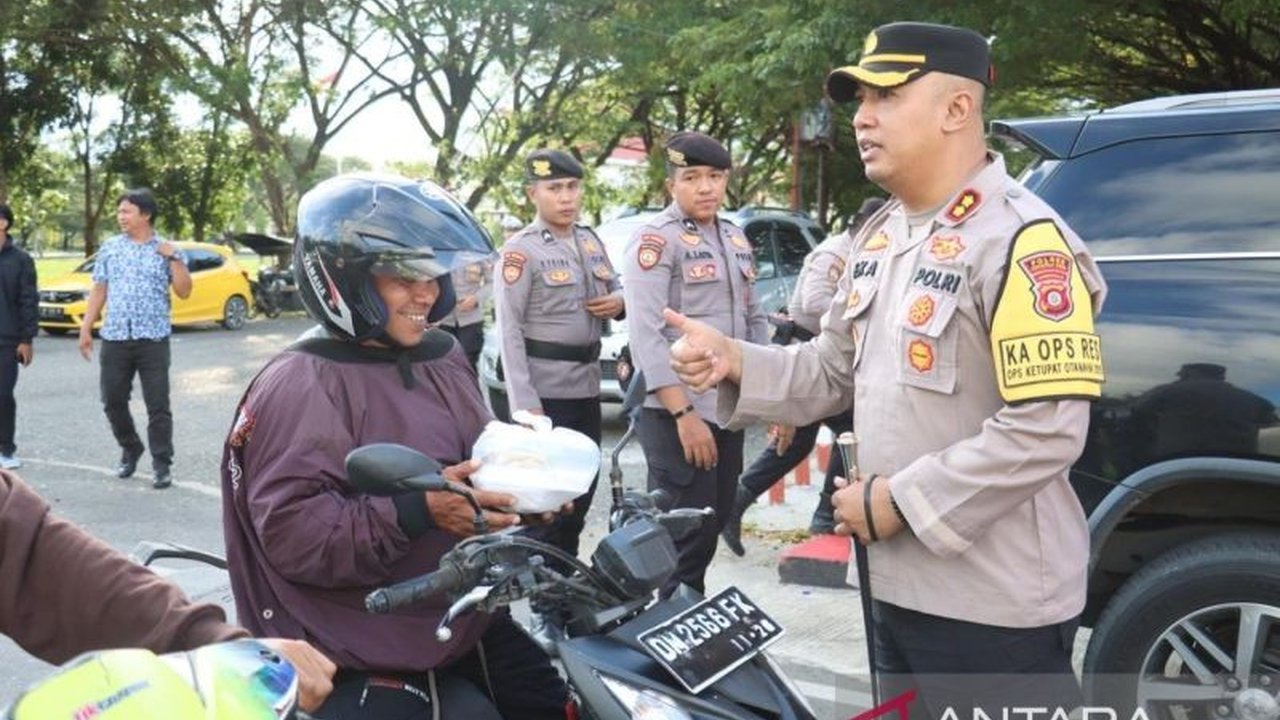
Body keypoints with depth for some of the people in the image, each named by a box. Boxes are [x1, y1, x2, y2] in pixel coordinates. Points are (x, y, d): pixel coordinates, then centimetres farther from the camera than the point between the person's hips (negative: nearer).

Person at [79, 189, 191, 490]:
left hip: (153, 338, -3)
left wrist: (174, 259, -11)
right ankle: (130, 449, 30)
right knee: (113, 401, 8)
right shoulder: (110, 247, 8)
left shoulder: (168, 250, 3)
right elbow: (99, 290, 10)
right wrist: (86, 328, 6)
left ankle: (162, 464, 5)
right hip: (114, 337, 3)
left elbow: (184, 292, -1)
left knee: (158, 404, -3)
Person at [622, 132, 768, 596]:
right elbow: (646, 336, -18)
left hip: (730, 408, 8)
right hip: (676, 413, -8)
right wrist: (683, 413, -22)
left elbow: (754, 320, 20)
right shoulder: (655, 240, -11)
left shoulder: (736, 240, 14)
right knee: (684, 533, -4)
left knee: (714, 522, 16)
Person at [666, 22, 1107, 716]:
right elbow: (835, 369, 15)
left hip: (995, 603, -9)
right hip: (900, 583, 9)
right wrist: (734, 362, -3)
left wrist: (898, 500, -20)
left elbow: (1046, 430, -25)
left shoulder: (1023, 241, -19)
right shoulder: (879, 235, 10)